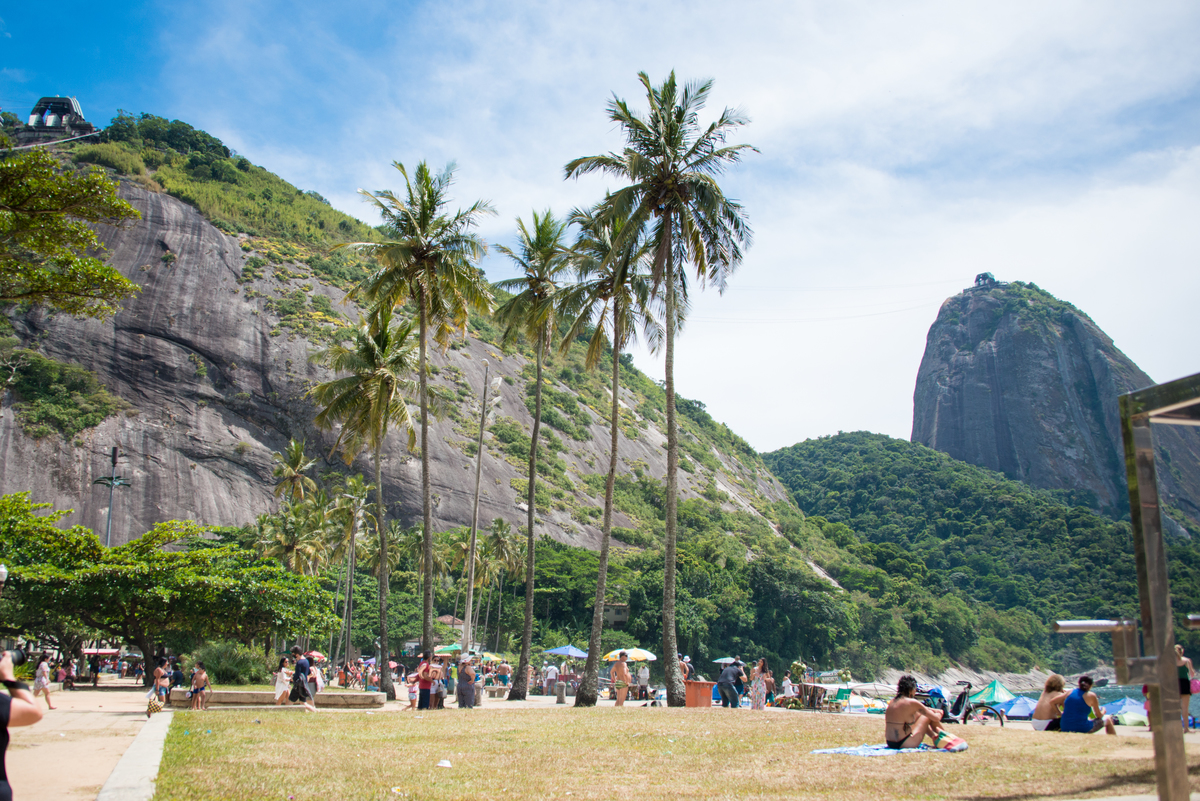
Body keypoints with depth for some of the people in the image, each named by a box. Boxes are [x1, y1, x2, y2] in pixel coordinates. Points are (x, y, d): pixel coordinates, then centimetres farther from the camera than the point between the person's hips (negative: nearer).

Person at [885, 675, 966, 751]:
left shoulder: (892, 702, 7)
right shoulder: (911, 702, -14)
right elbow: (936, 718, -4)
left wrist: (935, 710, 28)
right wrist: (939, 714, 18)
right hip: (905, 744, -7)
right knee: (928, 716, 8)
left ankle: (935, 738, 31)